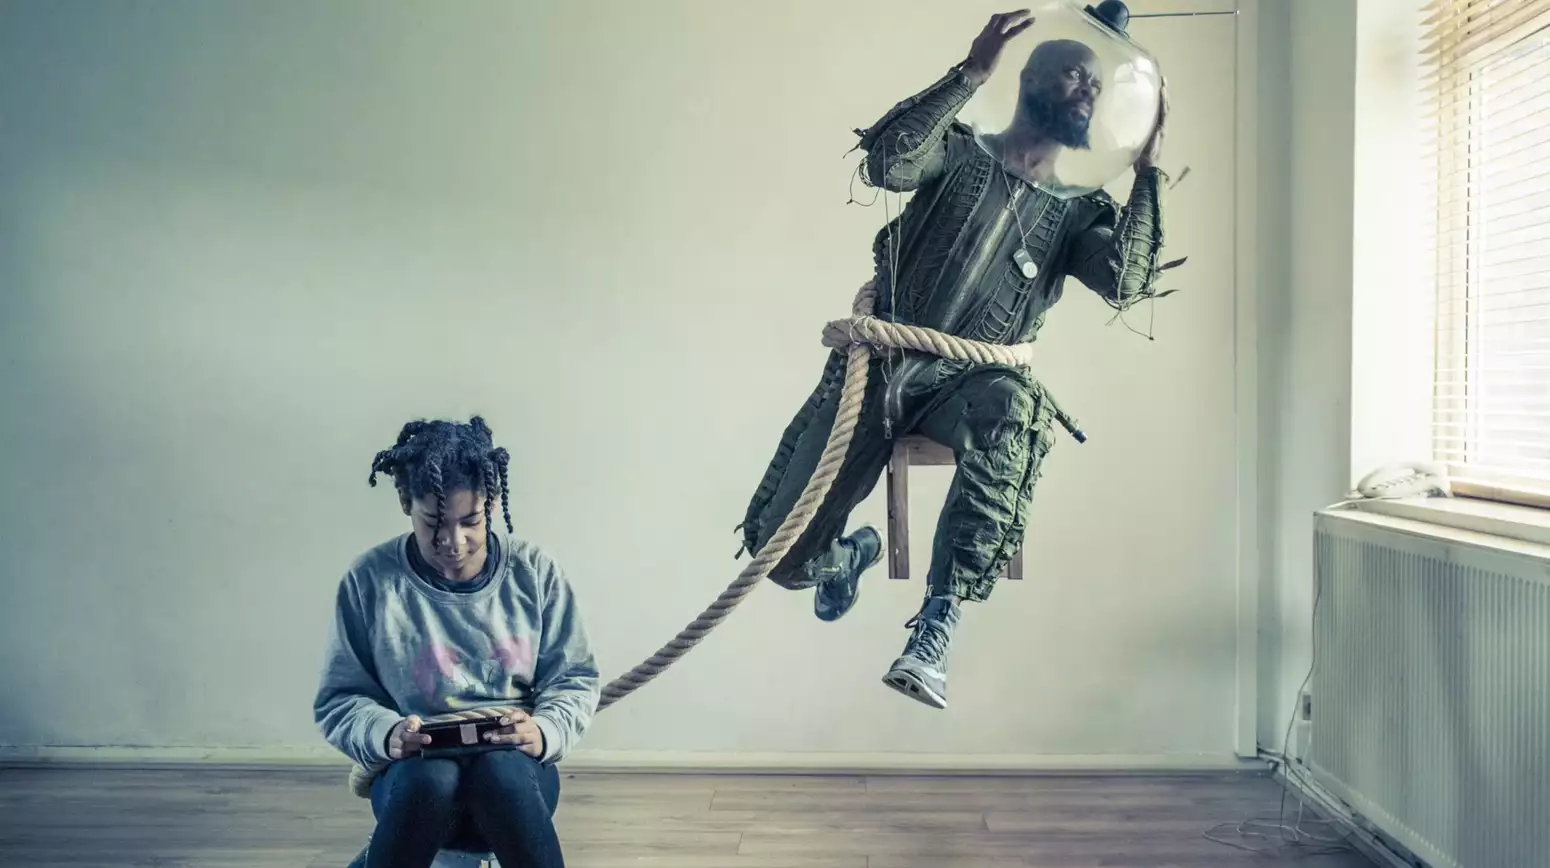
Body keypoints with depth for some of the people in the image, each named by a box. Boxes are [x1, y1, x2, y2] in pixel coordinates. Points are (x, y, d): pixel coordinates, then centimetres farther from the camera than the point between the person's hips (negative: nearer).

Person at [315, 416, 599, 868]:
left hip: (516, 770, 1)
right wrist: (386, 733, -20)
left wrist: (544, 732, -16)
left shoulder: (535, 571, 0)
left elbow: (575, 679, 6)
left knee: (502, 772, -35)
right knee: (432, 778, -36)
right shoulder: (370, 579, -3)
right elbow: (339, 699, 3)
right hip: (414, 777, 0)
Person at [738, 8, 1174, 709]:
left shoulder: (1079, 210, 12)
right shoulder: (959, 153, 6)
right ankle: (850, 554, 30)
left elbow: (1127, 285, -7)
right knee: (777, 547, -10)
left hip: (962, 386, 1)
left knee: (1015, 403, -39)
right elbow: (885, 163, -17)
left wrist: (1148, 169, -8)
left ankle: (936, 628, -34)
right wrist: (972, 71, -19)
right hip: (876, 366, -1)